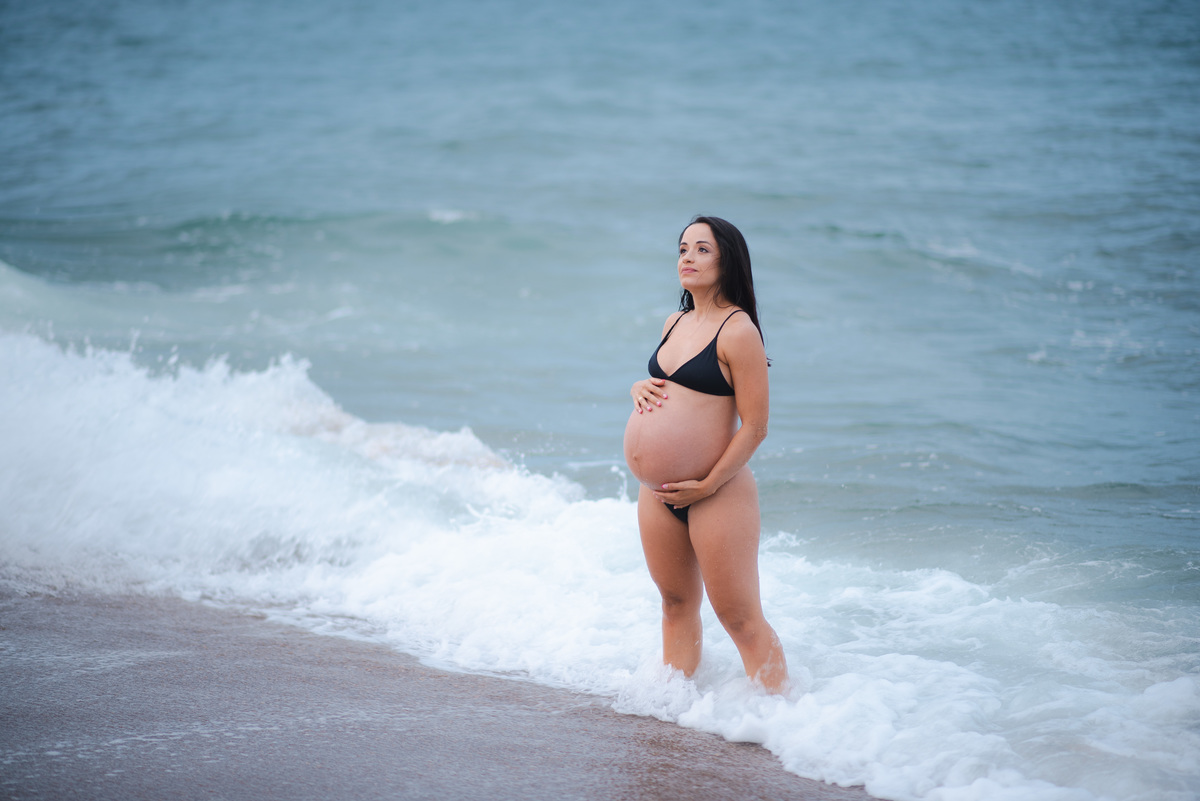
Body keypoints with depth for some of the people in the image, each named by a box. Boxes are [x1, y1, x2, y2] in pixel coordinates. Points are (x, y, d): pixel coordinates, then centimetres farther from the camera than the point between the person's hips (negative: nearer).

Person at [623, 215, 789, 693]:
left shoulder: (738, 331, -13)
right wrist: (639, 388, 3)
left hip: (718, 492, -8)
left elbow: (755, 426, -15)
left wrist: (707, 486, -17)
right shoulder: (675, 324, 11)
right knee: (677, 604, 17)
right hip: (658, 493, 8)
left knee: (740, 618, -4)